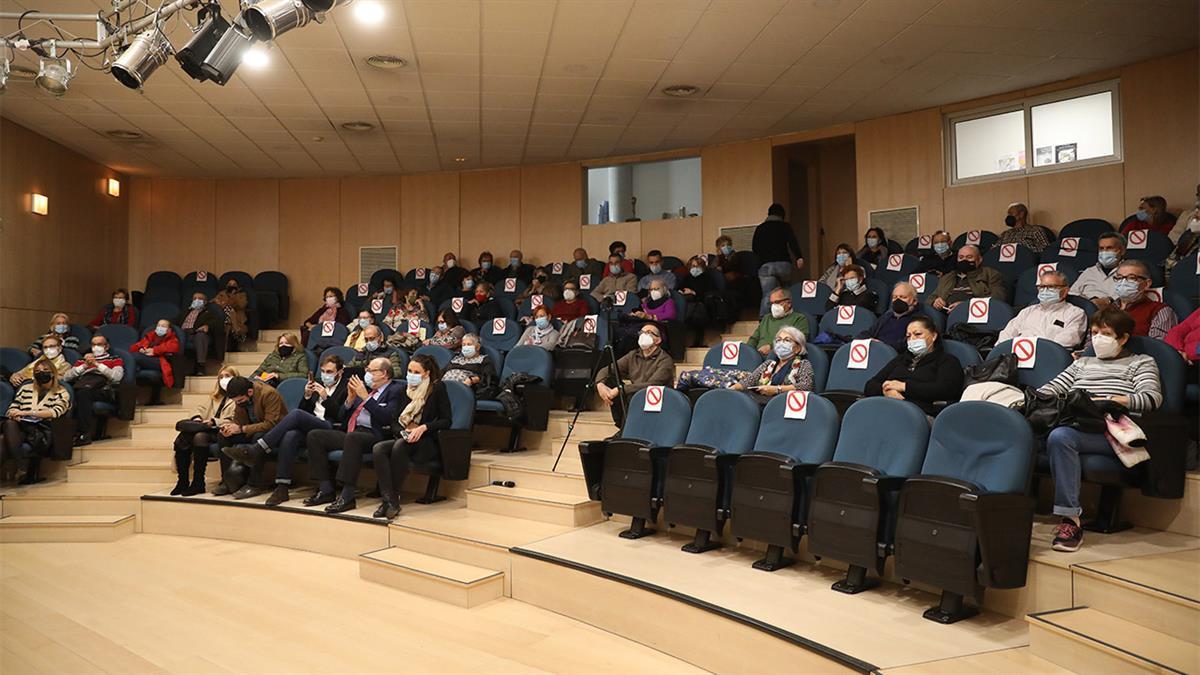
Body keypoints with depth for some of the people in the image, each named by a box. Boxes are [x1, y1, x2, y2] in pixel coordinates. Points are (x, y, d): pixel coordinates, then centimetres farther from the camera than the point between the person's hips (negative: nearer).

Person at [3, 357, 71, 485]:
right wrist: (13, 414, -5)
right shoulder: (26, 388, 26)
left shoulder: (61, 393, 14)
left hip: (42, 429, -2)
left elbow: (56, 412, -4)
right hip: (20, 427, 3)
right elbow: (12, 408, 21)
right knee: (10, 424, -35)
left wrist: (27, 413, -13)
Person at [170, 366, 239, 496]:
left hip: (221, 432, -6)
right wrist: (197, 419, -4)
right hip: (207, 430, 6)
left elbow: (233, 421, -7)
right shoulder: (213, 397, 33)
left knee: (200, 436, -34)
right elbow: (200, 409, 19)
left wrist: (214, 422, -19)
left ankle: (198, 483, -29)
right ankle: (182, 481, -17)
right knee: (182, 438, -23)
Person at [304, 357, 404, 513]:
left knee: (352, 437, -38)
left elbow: (387, 417, -15)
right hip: (351, 433, 8)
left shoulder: (396, 390, 2)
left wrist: (365, 396, -13)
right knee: (314, 436, -3)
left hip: (374, 435, -8)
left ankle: (347, 496, -34)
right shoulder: (365, 388, 22)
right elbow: (343, 416, 22)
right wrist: (350, 399, 3)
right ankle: (326, 490, -3)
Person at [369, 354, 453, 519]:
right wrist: (404, 431, -6)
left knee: (400, 446, -35)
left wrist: (423, 427, -19)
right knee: (378, 448, -26)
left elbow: (446, 420, -5)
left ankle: (395, 498, -28)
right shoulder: (406, 389, 16)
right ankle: (388, 500, -33)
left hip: (428, 443, -5)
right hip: (405, 439, 5)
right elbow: (395, 421, 16)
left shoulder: (437, 388, 1)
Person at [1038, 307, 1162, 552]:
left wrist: (1111, 401, -11)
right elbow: (1052, 387, 33)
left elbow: (1152, 397, 3)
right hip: (1072, 423, 4)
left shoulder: (1141, 362, 21)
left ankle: (1070, 518, -39)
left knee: (1061, 436, -40)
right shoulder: (1082, 362, 37)